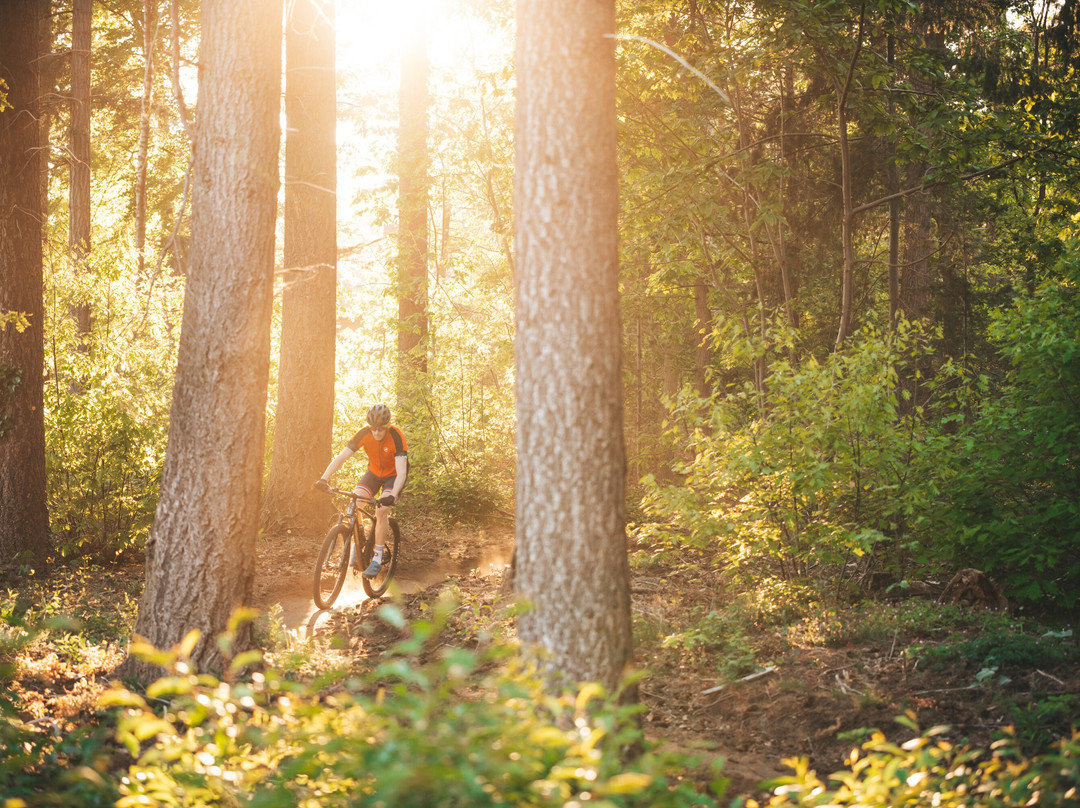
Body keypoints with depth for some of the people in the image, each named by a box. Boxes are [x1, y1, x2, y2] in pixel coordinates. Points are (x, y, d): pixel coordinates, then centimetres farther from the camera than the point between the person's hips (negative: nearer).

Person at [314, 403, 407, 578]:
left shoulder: (397, 437, -32)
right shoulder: (364, 434, -22)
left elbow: (402, 472, -39)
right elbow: (341, 457, -25)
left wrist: (393, 496, -54)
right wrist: (324, 479, -39)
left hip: (393, 476, -4)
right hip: (373, 473, 4)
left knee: (381, 510, -25)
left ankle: (377, 560, -18)